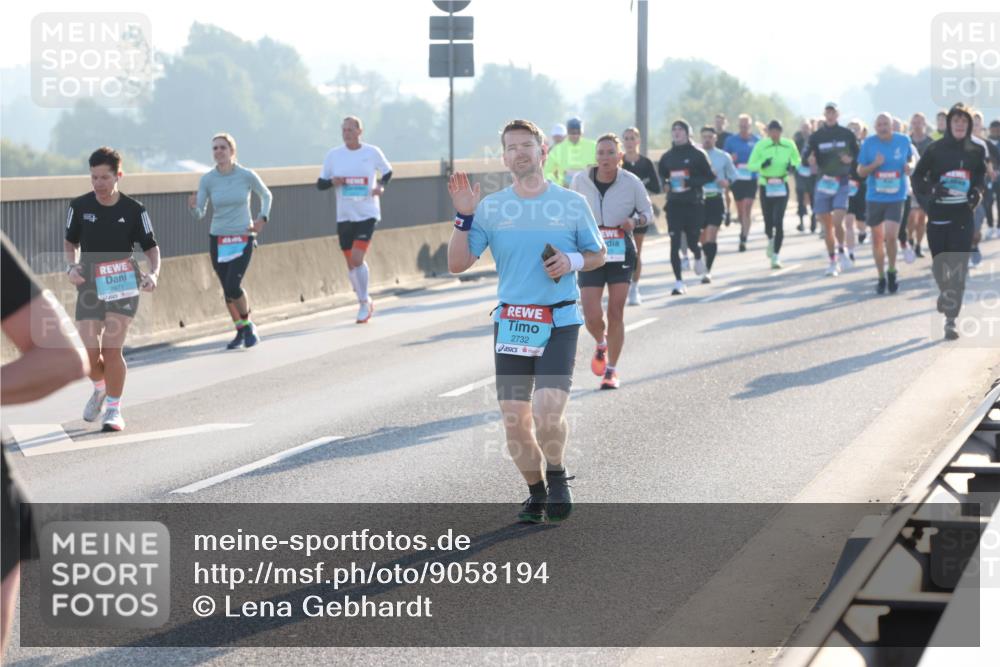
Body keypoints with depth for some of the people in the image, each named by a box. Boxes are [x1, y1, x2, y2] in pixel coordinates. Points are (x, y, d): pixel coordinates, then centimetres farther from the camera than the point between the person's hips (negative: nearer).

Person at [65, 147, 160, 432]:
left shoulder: (134, 210, -7)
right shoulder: (80, 206, -3)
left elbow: (151, 246, 2)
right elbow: (71, 241, 13)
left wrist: (154, 273, -17)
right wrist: (72, 267, -5)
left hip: (124, 286, -2)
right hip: (90, 287, 2)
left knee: (112, 348, -14)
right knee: (89, 355, -3)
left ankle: (114, 409, 1)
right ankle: (100, 389, 31)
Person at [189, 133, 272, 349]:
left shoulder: (247, 176, -6)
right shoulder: (207, 180, -3)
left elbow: (266, 195, 13)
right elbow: (199, 215, -2)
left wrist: (262, 218, -1)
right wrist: (193, 207, -24)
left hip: (243, 239, -3)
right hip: (217, 240, 3)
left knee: (233, 286, -17)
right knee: (227, 290, 6)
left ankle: (248, 325, 8)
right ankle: (241, 331, 26)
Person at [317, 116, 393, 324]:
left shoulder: (373, 152, -2)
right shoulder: (333, 155, 2)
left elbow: (387, 172, 14)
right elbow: (320, 183, 7)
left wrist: (381, 186, -5)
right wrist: (332, 182, -15)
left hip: (367, 214, -3)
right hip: (344, 215, 3)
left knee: (357, 258, -16)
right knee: (350, 263, 7)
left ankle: (364, 302, 1)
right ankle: (365, 303, 24)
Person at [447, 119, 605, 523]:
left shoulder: (572, 204, 3)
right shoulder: (490, 208, 5)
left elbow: (598, 255, 13)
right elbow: (457, 264, 3)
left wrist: (572, 261, -7)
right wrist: (464, 217, -8)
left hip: (560, 322, -2)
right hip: (511, 321, 2)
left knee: (548, 408, -19)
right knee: (515, 418, 0)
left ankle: (557, 475, 8)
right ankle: (536, 491, 22)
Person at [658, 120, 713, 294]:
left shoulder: (697, 154, -2)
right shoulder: (667, 157, 8)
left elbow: (710, 177, -2)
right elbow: (660, 178, 17)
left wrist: (691, 182, -15)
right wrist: (667, 185, -4)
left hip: (694, 203, -2)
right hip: (674, 204, 2)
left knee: (692, 241, 4)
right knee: (674, 243, -7)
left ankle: (698, 258, 42)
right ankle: (678, 282, -3)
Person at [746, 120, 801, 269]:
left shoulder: (789, 145, 0)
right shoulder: (761, 145, -5)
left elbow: (797, 161, 14)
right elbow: (751, 165, -5)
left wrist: (793, 167, -9)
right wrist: (762, 164, -25)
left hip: (782, 187, 0)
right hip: (766, 186, 0)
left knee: (779, 221, -11)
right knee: (768, 221, 4)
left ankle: (776, 255, -4)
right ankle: (771, 240, 41)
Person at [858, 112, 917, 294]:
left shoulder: (903, 140, -2)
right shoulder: (869, 143, -3)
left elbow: (912, 157, 16)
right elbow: (860, 171, 1)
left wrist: (910, 165, -7)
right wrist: (874, 165, -18)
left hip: (896, 197, -1)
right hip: (874, 197, 1)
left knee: (890, 236, -16)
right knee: (877, 239, 9)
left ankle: (892, 271, 9)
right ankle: (881, 277, 25)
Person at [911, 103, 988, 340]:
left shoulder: (977, 151, 4)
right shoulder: (935, 149, -3)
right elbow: (917, 177, 2)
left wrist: (978, 191, -1)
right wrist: (932, 189, -16)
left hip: (963, 218, 0)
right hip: (938, 216, 0)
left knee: (958, 269, -8)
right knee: (939, 266, 9)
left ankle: (951, 320, -7)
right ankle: (946, 293, 43)